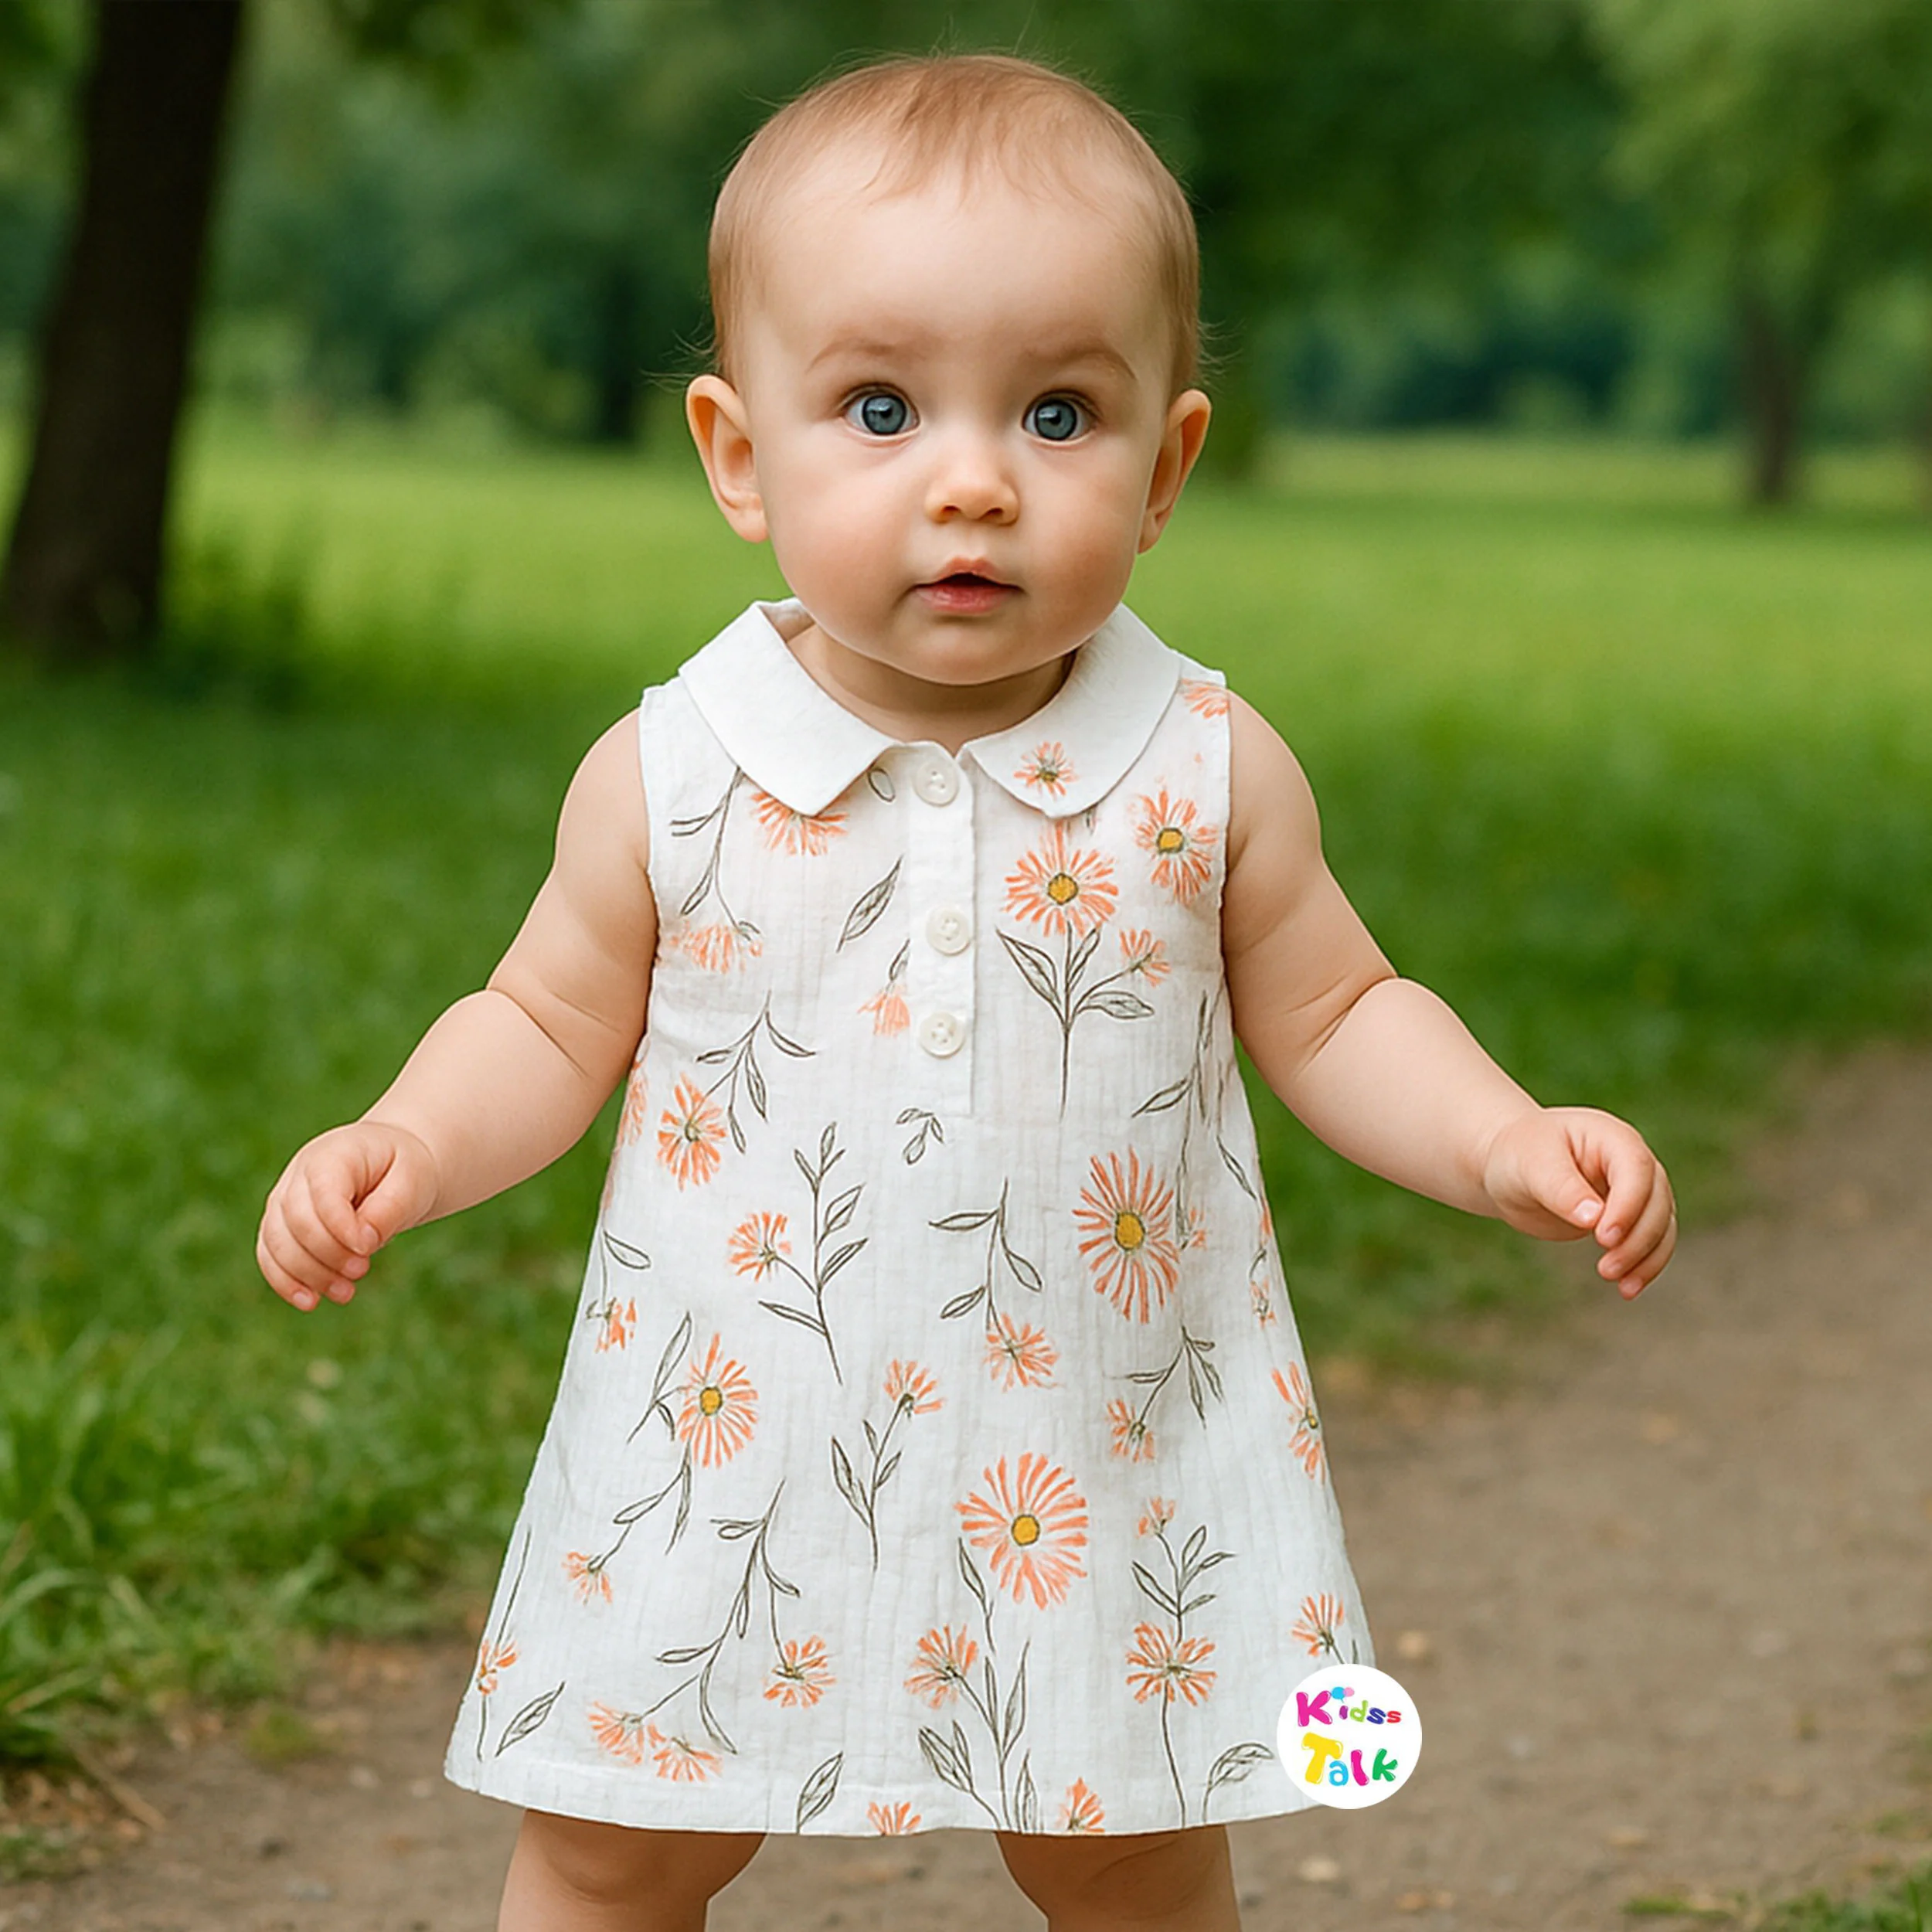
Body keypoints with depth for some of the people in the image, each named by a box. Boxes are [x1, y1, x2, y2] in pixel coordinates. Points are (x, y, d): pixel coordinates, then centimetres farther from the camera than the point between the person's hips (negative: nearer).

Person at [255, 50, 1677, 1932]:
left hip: (1099, 1474, 0)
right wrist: (407, 1146, -15)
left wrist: (1508, 1145, -12)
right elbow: (552, 1024, 2)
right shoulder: (669, 776, -9)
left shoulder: (1208, 774, -8)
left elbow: (1327, 1013, 3)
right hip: (736, 1466, 0)